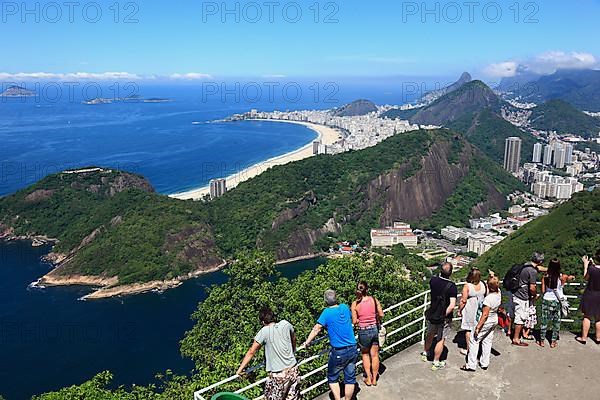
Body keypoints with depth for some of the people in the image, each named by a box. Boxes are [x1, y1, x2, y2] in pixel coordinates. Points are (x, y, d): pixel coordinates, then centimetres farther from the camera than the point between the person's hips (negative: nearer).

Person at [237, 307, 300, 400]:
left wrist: (240, 369, 1)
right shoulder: (285, 324, -2)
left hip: (278, 375, -4)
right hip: (293, 370, 4)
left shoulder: (264, 332, -12)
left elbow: (251, 352, -8)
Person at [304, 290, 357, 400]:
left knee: (332, 378, 14)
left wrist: (307, 342, -11)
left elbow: (317, 329, -18)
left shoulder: (327, 312, -12)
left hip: (338, 352, -4)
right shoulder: (345, 307, 2)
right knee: (350, 378, 13)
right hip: (352, 349, 4)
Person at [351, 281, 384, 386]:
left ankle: (368, 379, 23)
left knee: (365, 354, 20)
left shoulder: (355, 304, -12)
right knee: (375, 355, 15)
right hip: (374, 329, 2)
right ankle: (374, 379, 26)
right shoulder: (374, 300, -8)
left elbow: (354, 322, -9)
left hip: (363, 331, -2)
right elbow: (381, 315, -3)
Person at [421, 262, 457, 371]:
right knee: (441, 340, 8)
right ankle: (436, 363, 17)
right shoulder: (452, 286, -23)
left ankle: (425, 353, 44)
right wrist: (444, 315, -16)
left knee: (430, 335, 25)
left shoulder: (433, 280, -10)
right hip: (444, 317, -5)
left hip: (432, 314, 5)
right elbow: (452, 305, -28)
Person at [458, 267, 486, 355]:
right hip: (480, 311, 4)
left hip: (470, 311, -4)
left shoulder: (467, 286, -21)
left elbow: (463, 300, -18)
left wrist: (459, 310, -5)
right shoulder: (483, 285, -8)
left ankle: (468, 349, 17)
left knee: (468, 330, 10)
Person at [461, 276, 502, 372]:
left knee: (474, 340, 4)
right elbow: (496, 286, 18)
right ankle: (485, 364, 29)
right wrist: (493, 277, 11)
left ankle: (471, 365, 8)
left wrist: (478, 327, -19)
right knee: (487, 341, 19)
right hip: (494, 321, 8)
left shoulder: (489, 298, -30)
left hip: (486, 322, -8)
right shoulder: (498, 293, -10)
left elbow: (485, 315, -25)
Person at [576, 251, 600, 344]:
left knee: (587, 316, 7)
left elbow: (586, 278, -4)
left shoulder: (591, 268, -22)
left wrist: (586, 264, 1)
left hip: (590, 295, -3)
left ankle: (584, 338, 12)